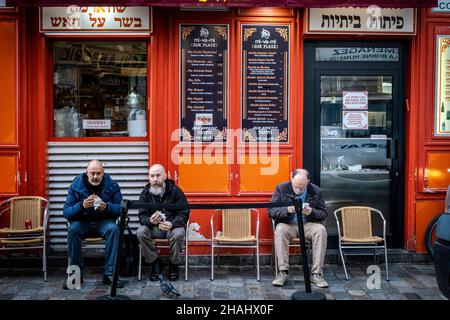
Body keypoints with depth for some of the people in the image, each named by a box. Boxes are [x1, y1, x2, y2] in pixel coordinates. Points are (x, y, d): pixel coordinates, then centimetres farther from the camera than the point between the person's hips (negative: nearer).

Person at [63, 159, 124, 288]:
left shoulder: (111, 185, -7)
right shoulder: (76, 185, -8)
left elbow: (120, 209, -10)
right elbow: (66, 212, -13)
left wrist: (106, 207, -32)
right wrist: (82, 205, -33)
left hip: (104, 222, 0)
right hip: (82, 222, 0)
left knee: (113, 228, -31)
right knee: (73, 229, -31)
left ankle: (109, 274, -23)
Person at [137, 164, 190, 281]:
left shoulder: (175, 191, -6)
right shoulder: (145, 193, 0)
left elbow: (184, 213, -9)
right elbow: (142, 215, -3)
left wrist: (171, 224, -29)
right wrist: (150, 221, -29)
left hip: (172, 226, -2)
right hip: (153, 227, 2)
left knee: (178, 234, -35)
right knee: (141, 232, -28)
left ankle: (173, 265, -7)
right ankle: (155, 263, -7)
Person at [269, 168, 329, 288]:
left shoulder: (316, 191, 3)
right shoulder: (281, 188, 0)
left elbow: (323, 213, 3)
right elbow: (271, 211, -6)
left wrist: (311, 212, -19)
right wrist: (287, 210, -25)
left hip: (309, 224, 1)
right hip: (288, 224, -1)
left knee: (321, 230, -31)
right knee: (280, 229, -34)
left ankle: (316, 273, -26)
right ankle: (283, 272, -30)